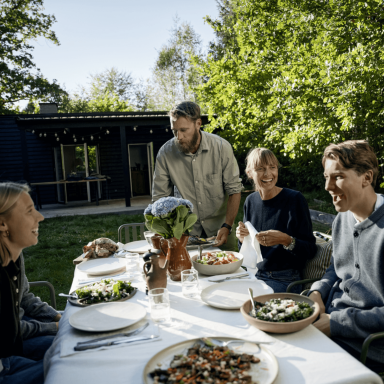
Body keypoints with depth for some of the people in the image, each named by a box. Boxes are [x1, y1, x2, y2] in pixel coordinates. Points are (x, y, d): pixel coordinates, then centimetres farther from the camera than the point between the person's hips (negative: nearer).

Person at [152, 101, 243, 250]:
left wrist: (227, 226, -17)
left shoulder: (221, 147, -12)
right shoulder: (165, 152, -10)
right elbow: (159, 197, -4)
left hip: (218, 228, 0)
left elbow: (234, 190, -6)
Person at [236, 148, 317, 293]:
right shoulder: (250, 201, 5)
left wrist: (286, 240, -26)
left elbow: (310, 250, -9)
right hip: (253, 275, 5)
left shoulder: (294, 199, -10)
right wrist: (242, 239, -8)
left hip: (283, 281, -5)